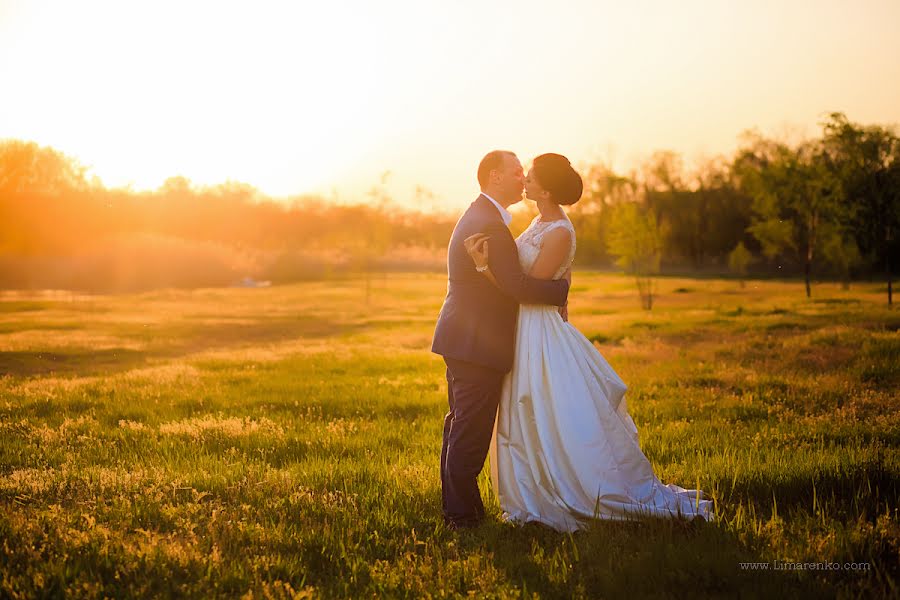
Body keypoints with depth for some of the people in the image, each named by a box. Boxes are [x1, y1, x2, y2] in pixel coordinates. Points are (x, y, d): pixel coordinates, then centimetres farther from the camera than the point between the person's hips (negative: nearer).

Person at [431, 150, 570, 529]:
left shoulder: (479, 216, 17)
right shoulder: (489, 224, -19)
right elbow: (516, 285, -23)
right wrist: (562, 288, -10)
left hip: (463, 341, 11)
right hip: (477, 345, -11)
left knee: (460, 428, 16)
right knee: (470, 434, -4)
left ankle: (456, 509, 25)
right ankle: (463, 514, 3)